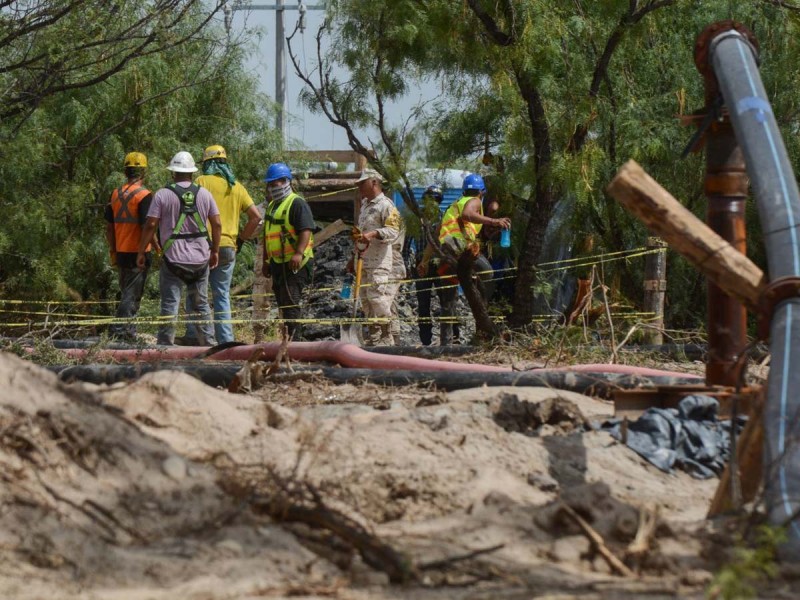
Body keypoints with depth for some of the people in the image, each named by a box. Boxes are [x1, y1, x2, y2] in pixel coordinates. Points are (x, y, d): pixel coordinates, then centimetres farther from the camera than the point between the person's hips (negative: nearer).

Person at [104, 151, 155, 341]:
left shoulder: (116, 195, 8)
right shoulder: (144, 195, -12)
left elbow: (109, 226, 12)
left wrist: (112, 251, 18)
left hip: (121, 252, 6)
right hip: (138, 252, -6)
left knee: (126, 292, 17)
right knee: (132, 294, -3)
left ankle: (127, 330, 21)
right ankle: (120, 327, -10)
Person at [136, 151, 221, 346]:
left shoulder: (163, 194, -5)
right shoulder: (204, 194, 5)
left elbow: (151, 225, -8)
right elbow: (217, 224, 5)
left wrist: (141, 252, 0)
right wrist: (215, 251, 15)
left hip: (174, 258, -3)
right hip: (201, 259, 3)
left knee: (169, 304, -1)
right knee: (200, 304, 13)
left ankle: (166, 344, -2)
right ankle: (208, 341, 14)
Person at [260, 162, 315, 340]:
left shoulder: (297, 204, -10)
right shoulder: (272, 206, 19)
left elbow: (306, 230, -21)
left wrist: (299, 253, -33)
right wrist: (266, 261, 24)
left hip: (295, 264, -9)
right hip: (278, 263, 9)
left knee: (290, 303, -14)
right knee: (283, 304, 11)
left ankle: (292, 339, -17)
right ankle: (289, 339, 17)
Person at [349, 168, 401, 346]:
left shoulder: (385, 205, -8)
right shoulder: (365, 205, 22)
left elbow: (393, 231, -18)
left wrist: (372, 234, -31)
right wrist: (354, 257, 29)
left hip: (379, 263, -9)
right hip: (364, 261, 9)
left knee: (377, 297, -14)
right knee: (366, 299, 9)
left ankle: (386, 336, -10)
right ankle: (373, 335, 15)